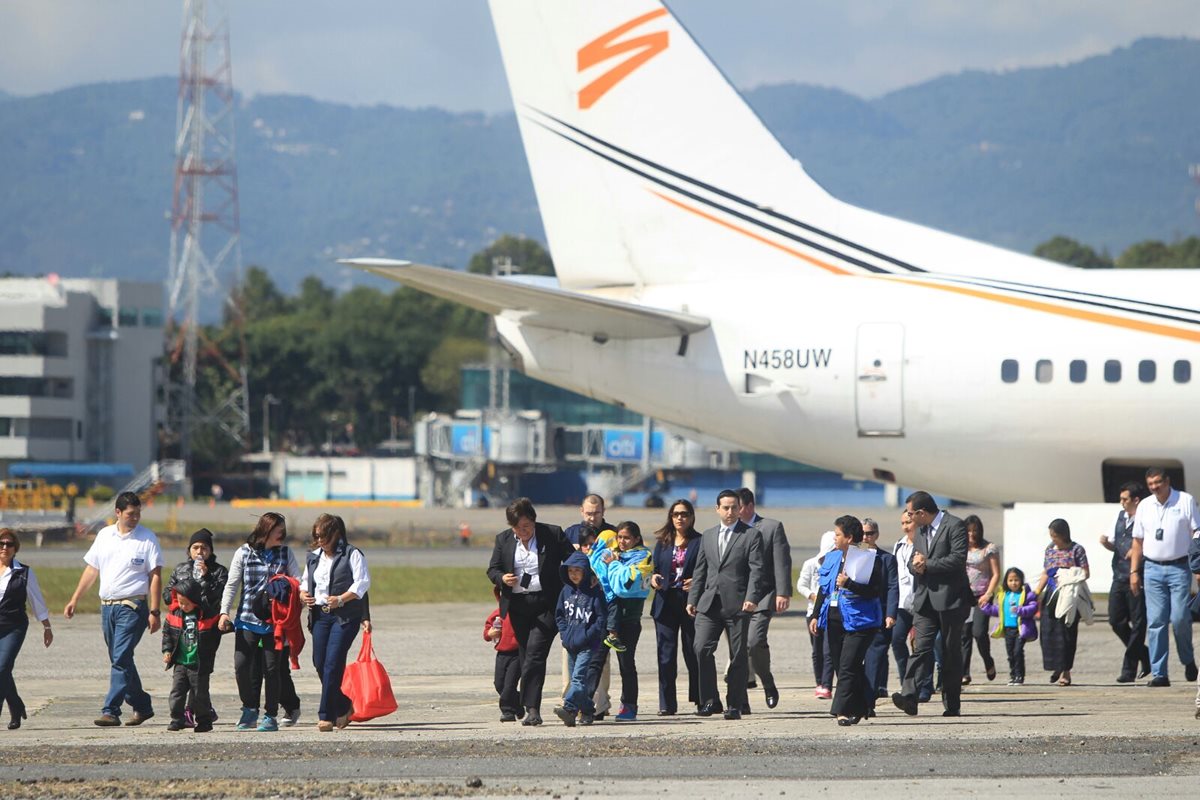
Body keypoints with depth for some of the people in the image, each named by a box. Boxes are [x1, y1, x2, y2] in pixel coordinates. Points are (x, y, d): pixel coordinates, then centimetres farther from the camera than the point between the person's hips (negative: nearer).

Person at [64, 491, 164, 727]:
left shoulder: (147, 538, -3)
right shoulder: (104, 536, 11)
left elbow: (155, 577, -6)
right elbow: (92, 569, 18)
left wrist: (155, 612, -12)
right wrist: (74, 599, 14)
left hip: (133, 606, -6)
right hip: (107, 606, 6)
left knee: (121, 658, -15)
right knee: (120, 660, 11)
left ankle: (111, 711, -16)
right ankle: (142, 706, 23)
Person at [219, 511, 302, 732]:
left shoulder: (285, 553, 8)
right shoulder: (244, 553, 4)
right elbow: (232, 584, 4)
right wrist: (224, 612, -6)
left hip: (274, 621, 0)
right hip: (247, 619, 0)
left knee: (272, 668, -2)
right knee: (242, 664, -7)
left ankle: (271, 715, 8)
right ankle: (250, 710, 13)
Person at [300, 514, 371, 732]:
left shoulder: (352, 554, -1)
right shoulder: (313, 557, 18)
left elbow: (362, 582, -9)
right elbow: (305, 582, 27)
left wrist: (341, 599, -21)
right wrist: (303, 595, 4)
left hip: (345, 616, -6)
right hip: (320, 615, 6)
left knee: (332, 663, -13)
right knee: (320, 663, 3)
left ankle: (326, 716, -11)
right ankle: (344, 706, 23)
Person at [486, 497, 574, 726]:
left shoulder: (553, 535, -1)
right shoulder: (503, 540, 8)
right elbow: (492, 569, 10)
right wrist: (502, 578, -13)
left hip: (546, 606, -4)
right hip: (518, 607, 4)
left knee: (535, 654, -16)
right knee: (527, 657, 8)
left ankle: (531, 708, -20)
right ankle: (532, 709, 17)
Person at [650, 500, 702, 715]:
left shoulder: (700, 542, 2)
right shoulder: (662, 543, 14)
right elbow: (655, 569, 16)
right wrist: (653, 579, -6)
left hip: (691, 603, -3)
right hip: (666, 603, 3)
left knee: (693, 653, 2)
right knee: (666, 654, -1)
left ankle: (700, 700, 15)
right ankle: (667, 704, -1)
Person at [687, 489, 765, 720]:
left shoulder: (751, 535, 2)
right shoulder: (708, 536, 17)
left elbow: (756, 569, -6)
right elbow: (700, 570, 19)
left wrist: (751, 598, -18)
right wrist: (692, 599, 12)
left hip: (737, 604, -3)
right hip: (709, 604, 3)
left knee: (738, 655, 1)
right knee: (702, 649, -10)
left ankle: (735, 705, 8)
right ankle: (709, 701, -1)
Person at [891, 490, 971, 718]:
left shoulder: (954, 526, -7)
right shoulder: (920, 531, 18)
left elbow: (958, 559, -17)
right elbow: (912, 563, 21)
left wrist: (927, 564, -12)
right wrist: (916, 565, -4)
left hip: (949, 597, -6)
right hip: (925, 598, 6)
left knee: (951, 652, 2)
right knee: (921, 647, -8)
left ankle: (952, 704, 8)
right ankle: (909, 696, -22)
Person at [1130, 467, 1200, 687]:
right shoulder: (1144, 506, 11)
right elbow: (1138, 541, 15)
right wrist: (1134, 571, 10)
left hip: (1179, 568, -3)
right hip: (1153, 568, 3)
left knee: (1180, 618, -9)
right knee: (1155, 621, -2)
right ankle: (1158, 673, 0)